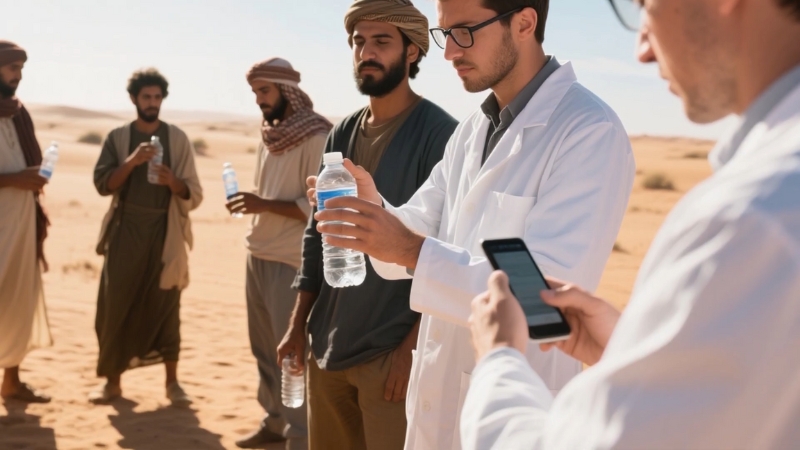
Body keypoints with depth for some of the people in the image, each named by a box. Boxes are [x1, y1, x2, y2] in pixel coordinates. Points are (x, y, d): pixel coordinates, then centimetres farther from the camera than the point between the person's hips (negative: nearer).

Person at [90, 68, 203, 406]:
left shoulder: (177, 138, 2)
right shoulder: (118, 137, 4)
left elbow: (194, 194, 0)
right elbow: (103, 184, -7)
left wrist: (172, 181, -19)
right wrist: (131, 161, -21)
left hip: (164, 233, -1)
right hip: (125, 231, 1)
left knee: (165, 306, 1)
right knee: (115, 305, 2)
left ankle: (172, 382, 8)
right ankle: (112, 380, 14)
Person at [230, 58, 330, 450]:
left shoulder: (316, 138, -12)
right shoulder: (269, 134, 12)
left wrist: (264, 205, -22)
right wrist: (250, 203, 6)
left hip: (291, 263, -8)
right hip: (257, 256, 8)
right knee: (265, 350, 16)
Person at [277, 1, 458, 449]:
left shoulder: (440, 134, -10)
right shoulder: (342, 134, 9)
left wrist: (414, 345, -16)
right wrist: (299, 325, 12)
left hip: (393, 349, -6)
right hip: (328, 345, 6)